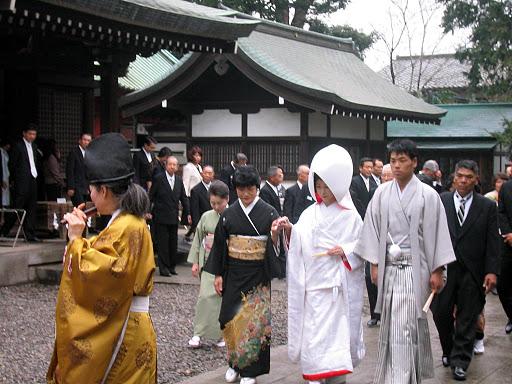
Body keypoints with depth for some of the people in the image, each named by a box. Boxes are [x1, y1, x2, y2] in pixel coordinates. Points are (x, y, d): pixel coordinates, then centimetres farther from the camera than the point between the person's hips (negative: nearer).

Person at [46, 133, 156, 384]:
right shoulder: (125, 222, 13)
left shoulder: (128, 227, -18)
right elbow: (101, 258, 20)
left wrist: (76, 240, -20)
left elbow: (106, 272, -28)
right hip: (114, 326, 9)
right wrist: (80, 234, 9)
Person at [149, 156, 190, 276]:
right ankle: (163, 267, 3)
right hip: (161, 217, -4)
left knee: (173, 243, 8)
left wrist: (187, 213, 9)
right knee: (162, 242, -2)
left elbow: (184, 198, 14)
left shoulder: (179, 180, 8)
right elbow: (151, 196, -3)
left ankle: (172, 266, 17)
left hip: (174, 217, 4)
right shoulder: (158, 179, -6)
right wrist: (148, 211, -7)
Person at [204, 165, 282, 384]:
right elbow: (220, 244, 8)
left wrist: (275, 233, -28)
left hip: (258, 274, -2)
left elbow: (275, 246, -6)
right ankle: (234, 363, 25)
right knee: (232, 317, 6)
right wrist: (218, 274, 5)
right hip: (234, 273, 3)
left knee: (255, 319, -1)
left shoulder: (269, 213, -4)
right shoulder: (229, 214, 3)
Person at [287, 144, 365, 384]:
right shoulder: (309, 215, 6)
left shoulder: (350, 216, 1)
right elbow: (298, 250, 4)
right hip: (314, 286, 1)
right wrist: (288, 231, -12)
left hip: (341, 288, -1)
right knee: (314, 338, -3)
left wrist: (347, 252, -13)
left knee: (339, 336, 3)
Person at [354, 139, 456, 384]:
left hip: (414, 269, -3)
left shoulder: (428, 195, -4)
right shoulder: (382, 193, 3)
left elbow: (436, 233, -3)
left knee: (405, 326, -7)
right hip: (388, 268, 3)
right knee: (391, 325, 10)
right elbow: (373, 228, 6)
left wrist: (437, 271, -4)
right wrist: (374, 265, 3)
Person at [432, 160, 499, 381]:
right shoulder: (440, 201, 2)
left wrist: (492, 271, -7)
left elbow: (493, 243, 1)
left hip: (472, 272, 0)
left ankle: (460, 361, 16)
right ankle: (449, 351, 27)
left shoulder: (487, 207, 2)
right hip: (444, 269, 0)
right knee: (440, 313, 4)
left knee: (468, 317, 6)